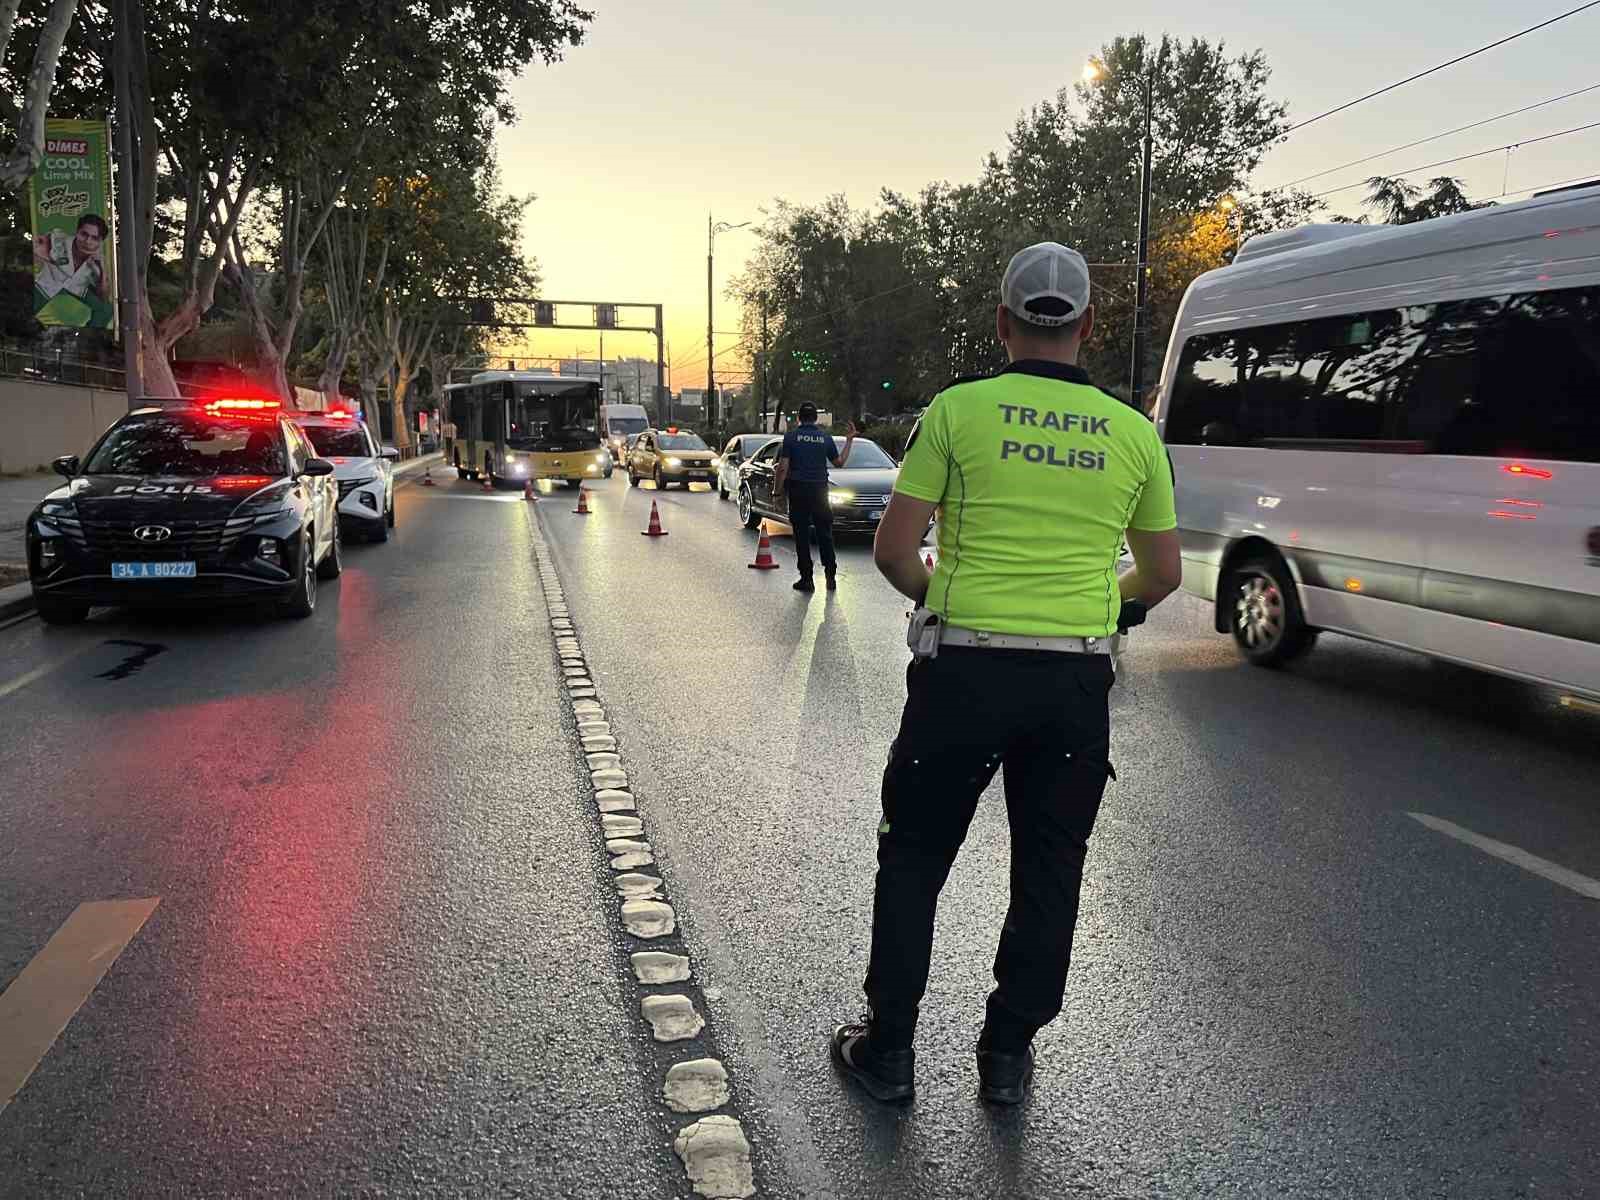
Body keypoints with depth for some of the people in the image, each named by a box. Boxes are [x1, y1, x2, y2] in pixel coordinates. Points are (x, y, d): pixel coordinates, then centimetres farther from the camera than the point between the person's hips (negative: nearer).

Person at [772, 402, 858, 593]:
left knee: (801, 535, 2)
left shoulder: (791, 436, -5)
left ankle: (806, 579, 1)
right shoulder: (826, 438, 3)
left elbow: (783, 467, -9)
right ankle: (831, 576, 10)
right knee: (825, 534, 11)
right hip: (820, 489, 2)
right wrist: (849, 440, 21)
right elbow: (839, 462, 14)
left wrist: (778, 489, 2)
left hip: (798, 491, -2)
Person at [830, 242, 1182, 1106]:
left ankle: (888, 1050, 23)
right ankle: (1007, 1056, 27)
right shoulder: (1132, 432, 5)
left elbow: (893, 550, -6)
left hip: (965, 669, -2)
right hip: (1077, 683, 3)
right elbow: (1162, 576, 11)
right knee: (1049, 872, 16)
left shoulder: (958, 410, -4)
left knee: (914, 858, 13)